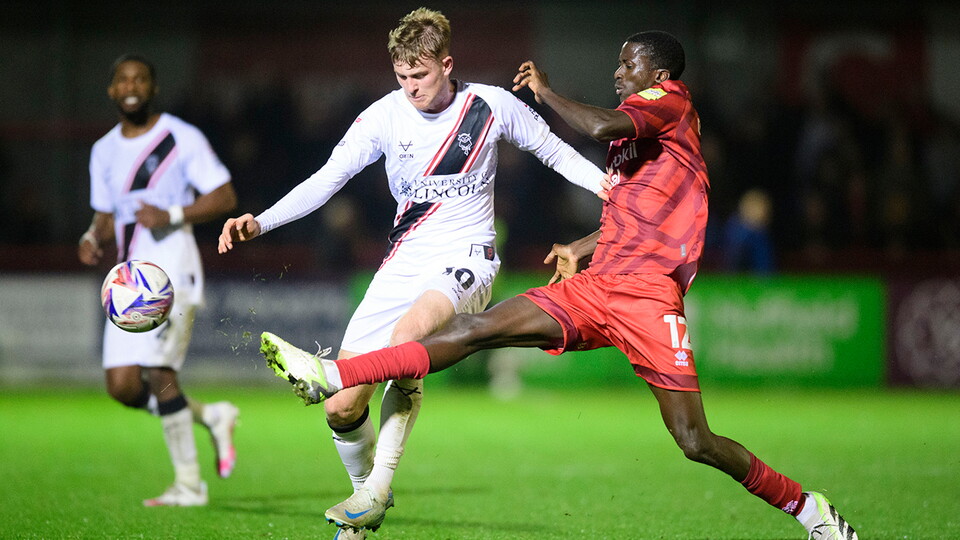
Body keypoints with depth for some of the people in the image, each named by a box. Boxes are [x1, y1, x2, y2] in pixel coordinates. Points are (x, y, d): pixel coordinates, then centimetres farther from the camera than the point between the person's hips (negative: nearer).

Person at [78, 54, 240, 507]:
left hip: (173, 270, -6)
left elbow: (225, 198, -4)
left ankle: (188, 484, -7)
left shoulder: (183, 138, -2)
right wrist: (92, 239, 0)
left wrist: (172, 216, -18)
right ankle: (212, 416, 19)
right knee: (121, 385, -3)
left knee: (157, 372, -17)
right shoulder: (104, 151, 15)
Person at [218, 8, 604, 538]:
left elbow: (557, 153, 9)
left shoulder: (492, 106, -4)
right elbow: (327, 178, -1)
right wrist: (260, 222, -12)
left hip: (466, 261, -3)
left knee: (407, 335, -37)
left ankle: (378, 487, -25)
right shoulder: (385, 116, -2)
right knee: (341, 408, -5)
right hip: (403, 264, 3)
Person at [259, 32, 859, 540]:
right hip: (595, 287, 8)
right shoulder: (632, 125, 22)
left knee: (696, 442, -12)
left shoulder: (672, 101, -3)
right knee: (478, 328, -5)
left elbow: (599, 127, -22)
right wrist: (582, 248, 23)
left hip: (648, 298, -8)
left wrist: (545, 90, -6)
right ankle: (332, 376, -9)